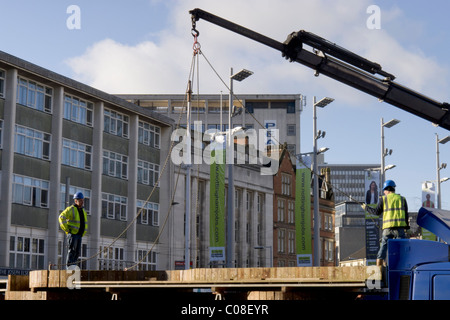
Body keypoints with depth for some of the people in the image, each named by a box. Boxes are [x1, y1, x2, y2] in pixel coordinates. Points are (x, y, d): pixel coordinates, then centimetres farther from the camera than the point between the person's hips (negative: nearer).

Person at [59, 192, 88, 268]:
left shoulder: (83, 211, 18)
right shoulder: (71, 209, -7)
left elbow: (85, 223, 33)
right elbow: (62, 217, -17)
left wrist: (83, 233, 19)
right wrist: (66, 229, -17)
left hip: (79, 235, 8)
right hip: (72, 234, -8)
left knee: (78, 252, 4)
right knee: (72, 250, -13)